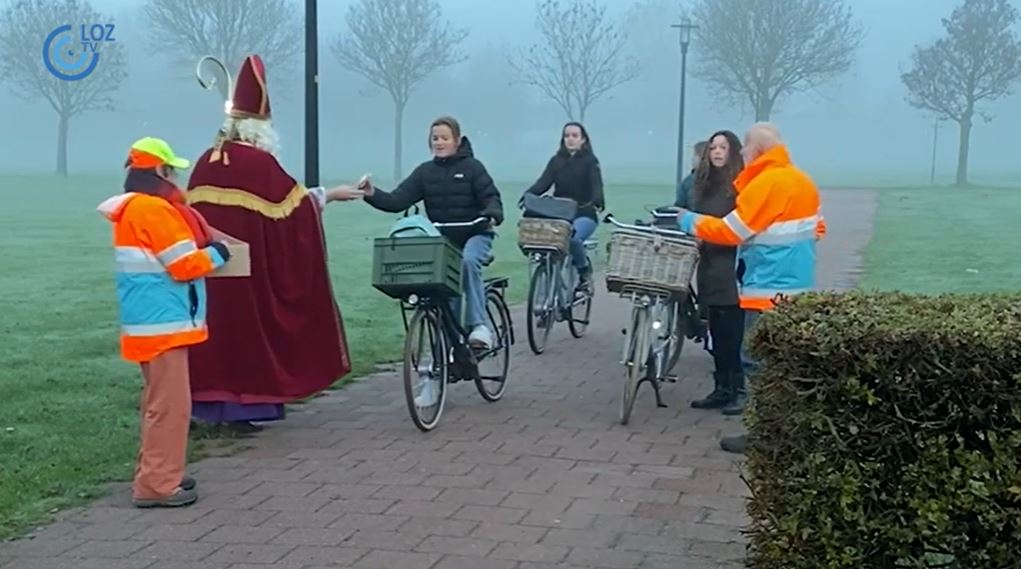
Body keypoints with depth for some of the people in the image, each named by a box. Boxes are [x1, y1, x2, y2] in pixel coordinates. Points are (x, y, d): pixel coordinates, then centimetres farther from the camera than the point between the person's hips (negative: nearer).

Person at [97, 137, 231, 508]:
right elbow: (185, 265, -16)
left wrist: (203, 251, 10)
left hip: (153, 322, 10)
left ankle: (156, 474, 26)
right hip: (162, 323, -10)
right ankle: (157, 485, -3)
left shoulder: (132, 208, 15)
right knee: (170, 404, -6)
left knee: (160, 401, 18)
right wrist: (216, 254, 1)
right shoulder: (153, 209, -17)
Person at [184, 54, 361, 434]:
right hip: (249, 264, -6)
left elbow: (193, 212, 12)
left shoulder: (207, 160, 8)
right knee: (247, 323, 2)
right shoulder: (259, 161, -11)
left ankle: (214, 401, 16)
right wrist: (330, 195, 6)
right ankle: (242, 405, 5)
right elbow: (294, 200, -7)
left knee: (219, 323, 11)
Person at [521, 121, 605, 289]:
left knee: (573, 238, -32)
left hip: (583, 214, -3)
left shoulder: (590, 161, 4)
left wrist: (598, 200, -34)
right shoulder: (556, 161, 13)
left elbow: (596, 184, -11)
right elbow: (544, 182, -1)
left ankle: (584, 271, -6)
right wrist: (528, 195, -22)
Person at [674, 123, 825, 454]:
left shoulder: (765, 183, -14)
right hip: (798, 287, 9)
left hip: (769, 289, -9)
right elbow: (816, 229, 21)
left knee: (759, 360, -5)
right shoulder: (803, 182, 14)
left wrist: (690, 221, -2)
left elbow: (731, 231, -14)